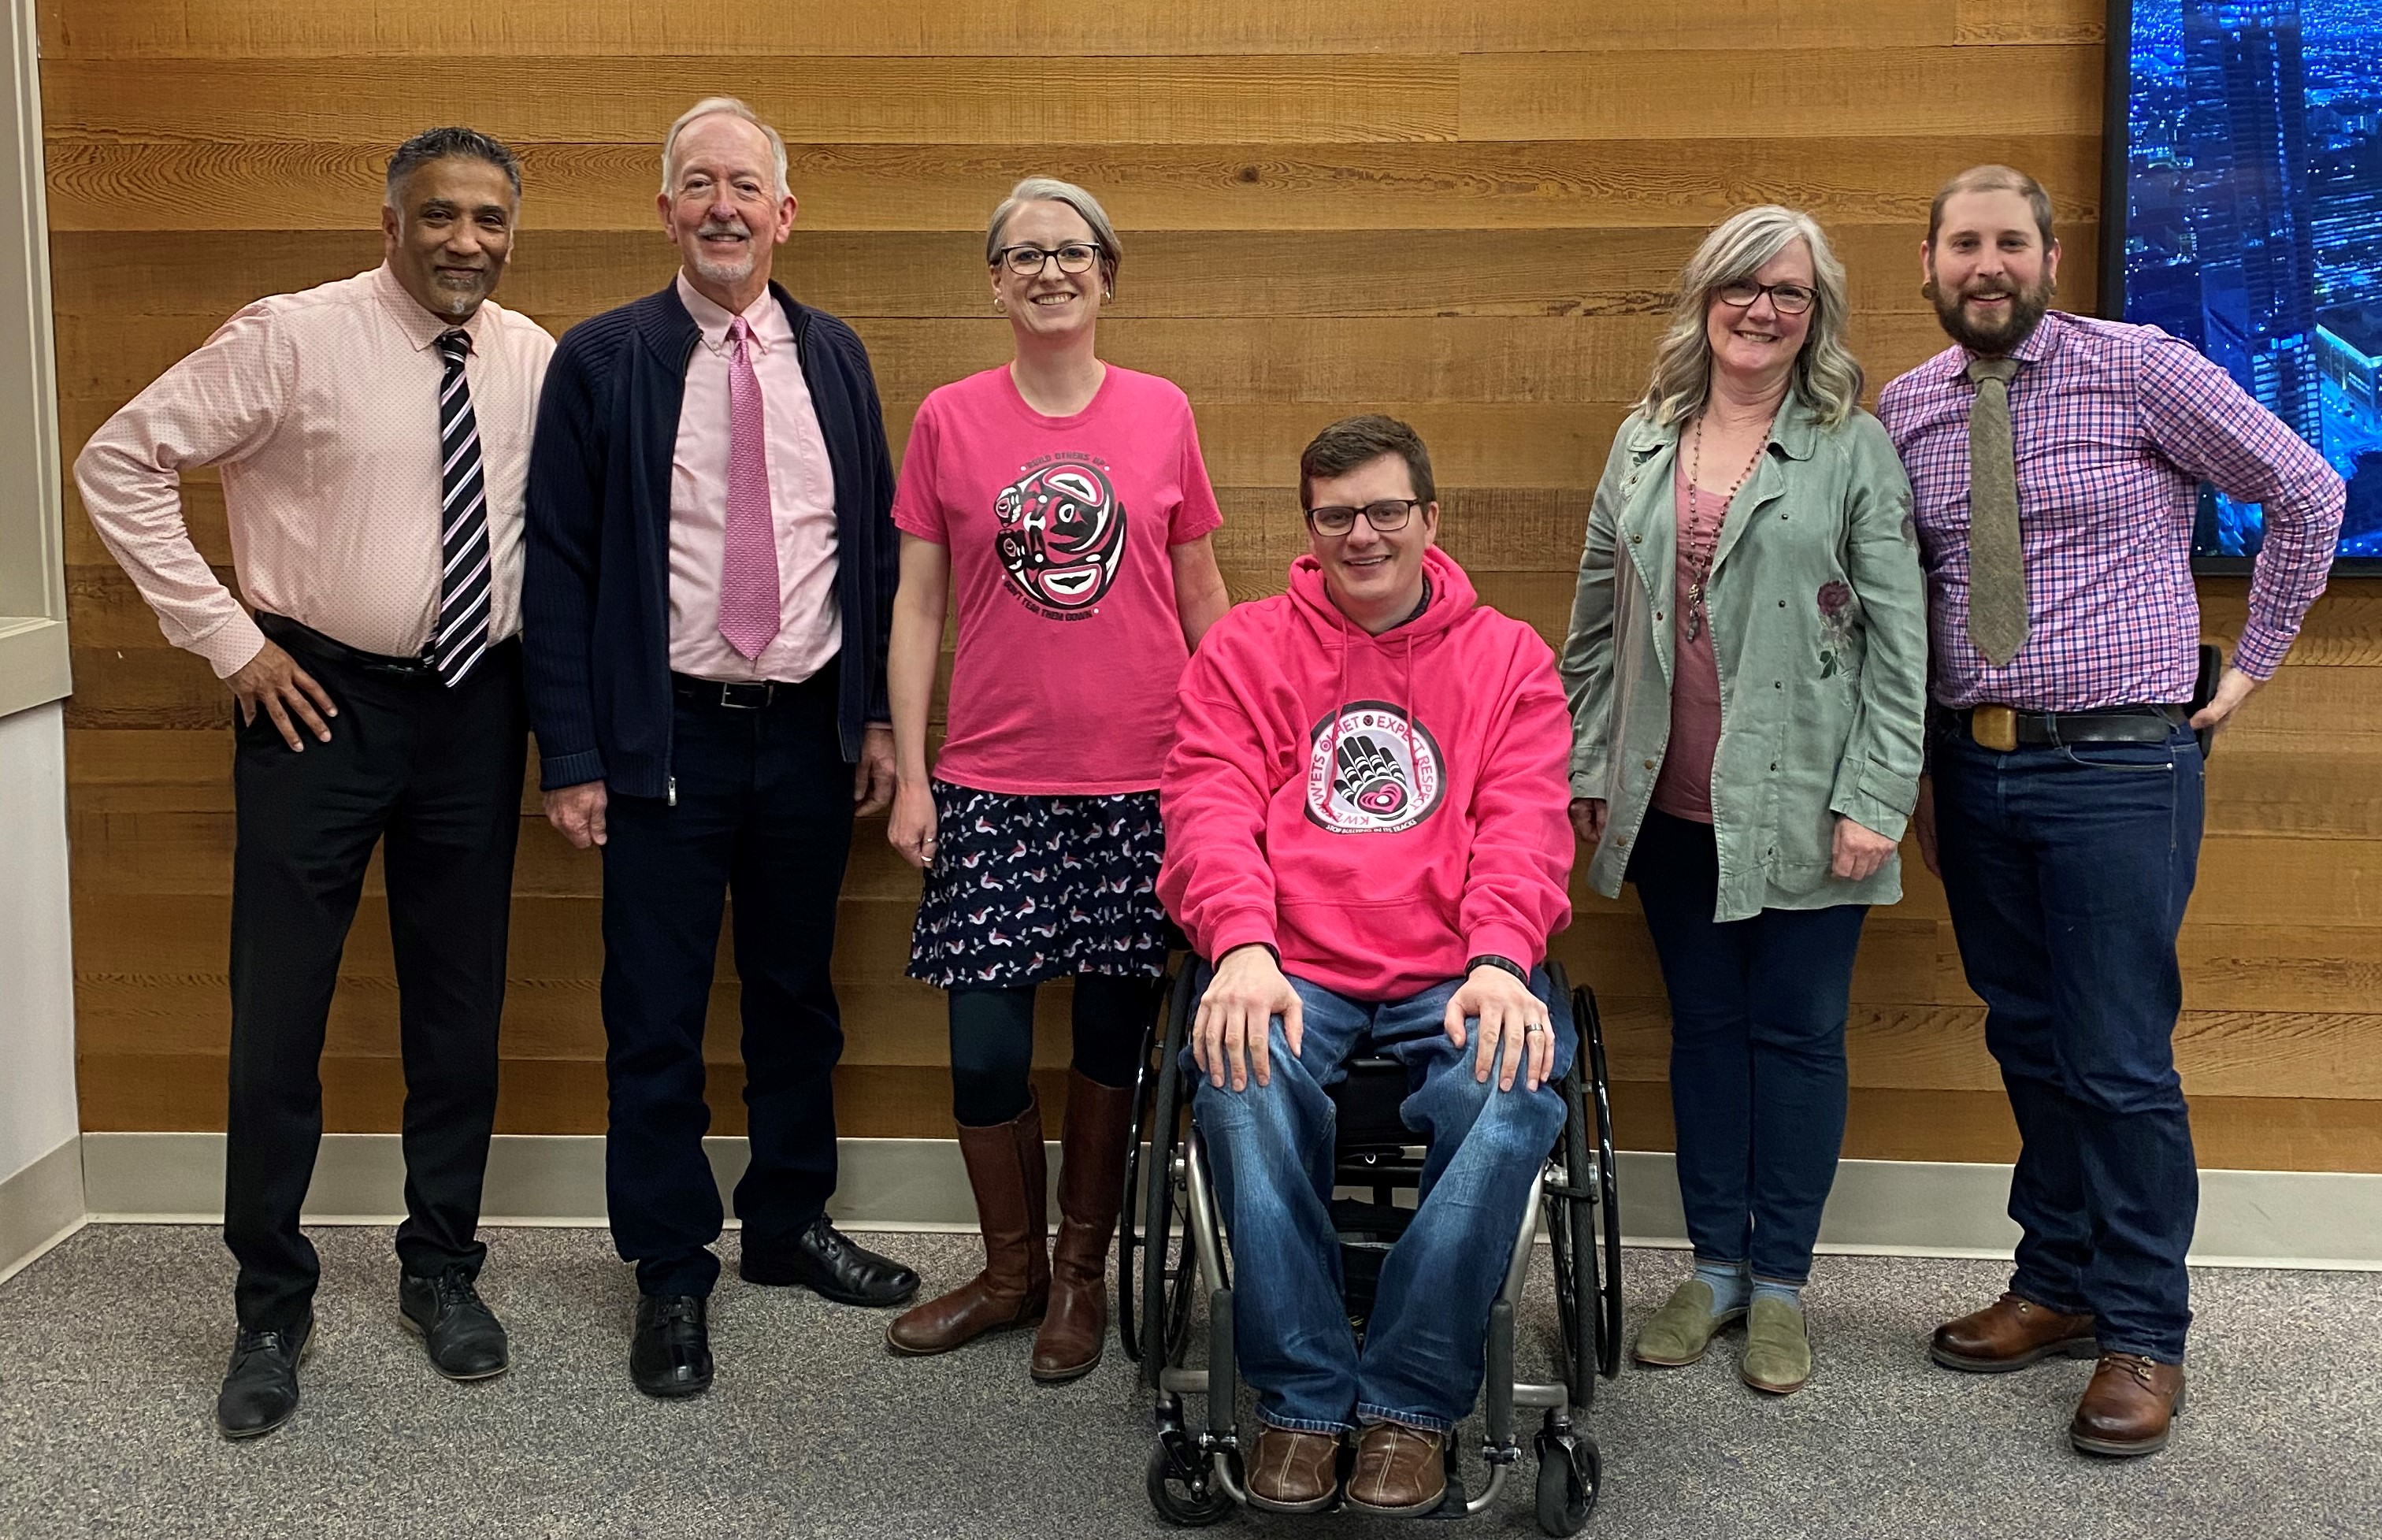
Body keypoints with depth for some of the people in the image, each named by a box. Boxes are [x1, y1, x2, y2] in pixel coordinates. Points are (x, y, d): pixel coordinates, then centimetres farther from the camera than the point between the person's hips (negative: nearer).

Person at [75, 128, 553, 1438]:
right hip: (321, 700, -3)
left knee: (460, 1007, 12)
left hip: (476, 703, 4)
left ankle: (441, 1270, 30)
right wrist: (228, 638, -10)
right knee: (278, 1012, 1)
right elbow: (117, 462, -8)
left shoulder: (536, 361, 2)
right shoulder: (293, 338, -10)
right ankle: (271, 1309, 17)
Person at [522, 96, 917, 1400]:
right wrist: (570, 756, -8)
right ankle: (671, 1274, 18)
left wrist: (876, 717, 6)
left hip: (810, 731, 3)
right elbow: (558, 565, -4)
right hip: (667, 738, -3)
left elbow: (875, 546, 10)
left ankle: (789, 1224, 32)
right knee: (657, 1017, 4)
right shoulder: (602, 360, -3)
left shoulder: (833, 358, 6)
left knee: (797, 994, 15)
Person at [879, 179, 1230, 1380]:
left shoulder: (1161, 414, 5)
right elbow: (916, 605, 6)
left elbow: (1201, 594, 11)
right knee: (985, 1049, 0)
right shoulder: (949, 421, 4)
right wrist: (908, 774, 1)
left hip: (1141, 782, 0)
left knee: (1113, 1033, 7)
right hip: (992, 781, 0)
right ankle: (1012, 1269, 23)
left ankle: (1083, 1274, 25)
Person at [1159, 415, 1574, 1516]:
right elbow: (1210, 812, 0)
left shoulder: (1507, 658, 14)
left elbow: (1525, 829, 3)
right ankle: (1301, 1398, -17)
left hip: (1456, 975, 1)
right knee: (1244, 1079, -34)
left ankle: (1410, 1403, -16)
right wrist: (1243, 949, -20)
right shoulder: (1244, 650, 12)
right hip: (1288, 970, 0)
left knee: (1514, 1085, -32)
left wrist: (1499, 962, -17)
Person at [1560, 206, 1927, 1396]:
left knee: (1796, 1033, 5)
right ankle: (1715, 1265, 24)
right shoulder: (1644, 442, 10)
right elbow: (1596, 619, 13)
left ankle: (1779, 1284, 17)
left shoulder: (1854, 449, -2)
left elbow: (1897, 638, -5)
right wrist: (1585, 770, 8)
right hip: (1673, 806, 4)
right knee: (1704, 1027, 12)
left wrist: (1873, 801, -11)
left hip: (1801, 805, -3)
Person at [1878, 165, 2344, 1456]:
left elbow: (2307, 491, -1)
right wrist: (1919, 768, 11)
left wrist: (2250, 666, 1)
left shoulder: (2142, 369, -6)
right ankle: (2057, 1286, 29)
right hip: (1975, 768, 5)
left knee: (2120, 1061, -3)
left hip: (2119, 767, -5)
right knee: (2027, 1044, 14)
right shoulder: (1904, 409, 7)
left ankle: (2144, 1336, 11)